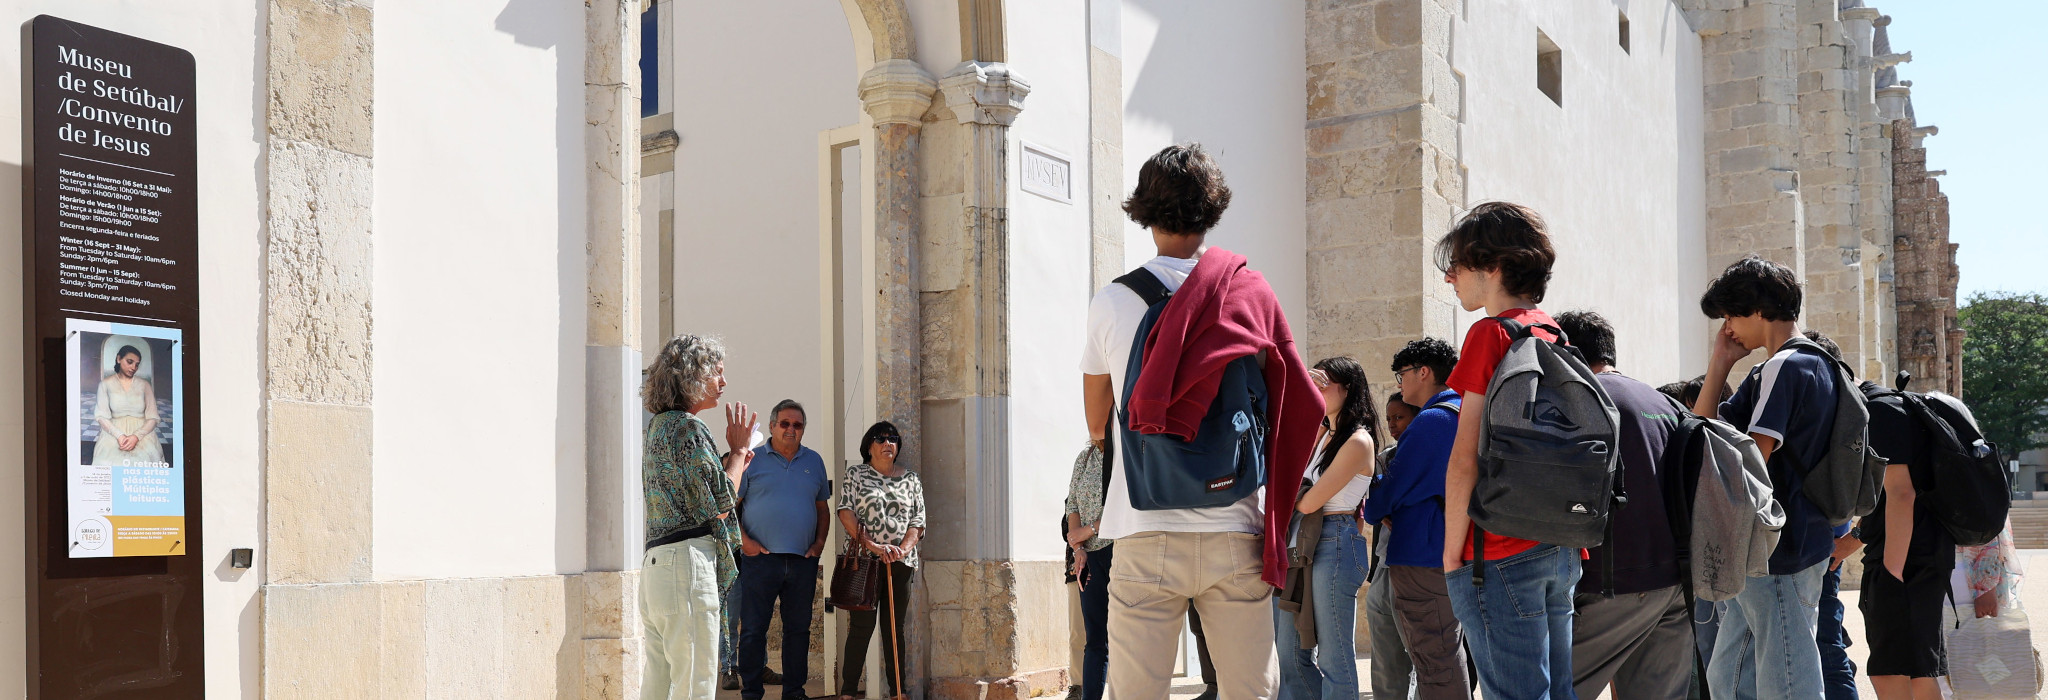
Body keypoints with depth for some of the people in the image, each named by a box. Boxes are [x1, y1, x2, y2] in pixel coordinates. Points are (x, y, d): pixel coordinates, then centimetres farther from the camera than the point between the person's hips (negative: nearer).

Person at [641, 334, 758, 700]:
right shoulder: (688, 427, -9)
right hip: (688, 561, -10)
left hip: (654, 561, 10)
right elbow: (718, 505, -11)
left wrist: (730, 460, 21)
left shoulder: (657, 425, 20)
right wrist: (738, 450, 2)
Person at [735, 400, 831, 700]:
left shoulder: (814, 461, 13)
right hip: (760, 559, -3)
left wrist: (819, 543, 5)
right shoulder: (751, 459, 3)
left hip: (803, 561, 3)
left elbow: (822, 508, 19)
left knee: (799, 628, 8)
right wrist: (743, 540, -10)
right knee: (753, 629, -1)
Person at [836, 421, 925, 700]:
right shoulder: (856, 474, 4)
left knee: (895, 628, 7)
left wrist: (903, 548, -10)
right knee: (861, 627, -6)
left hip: (901, 562, 3)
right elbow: (846, 512, -6)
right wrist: (872, 546, -15)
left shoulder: (911, 479, 12)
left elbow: (918, 520, 8)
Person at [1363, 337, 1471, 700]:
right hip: (1455, 555, 10)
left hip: (1422, 560, -10)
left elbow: (1393, 487, -13)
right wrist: (1387, 510, 7)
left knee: (1434, 663, -6)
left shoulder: (1431, 421, -14)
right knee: (1452, 653, 15)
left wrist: (1373, 510, 8)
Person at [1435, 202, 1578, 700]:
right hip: (1562, 548, 8)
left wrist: (1452, 552, -6)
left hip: (1502, 552, -8)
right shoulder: (1555, 334, 14)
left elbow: (1466, 459, -12)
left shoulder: (1491, 333, -9)